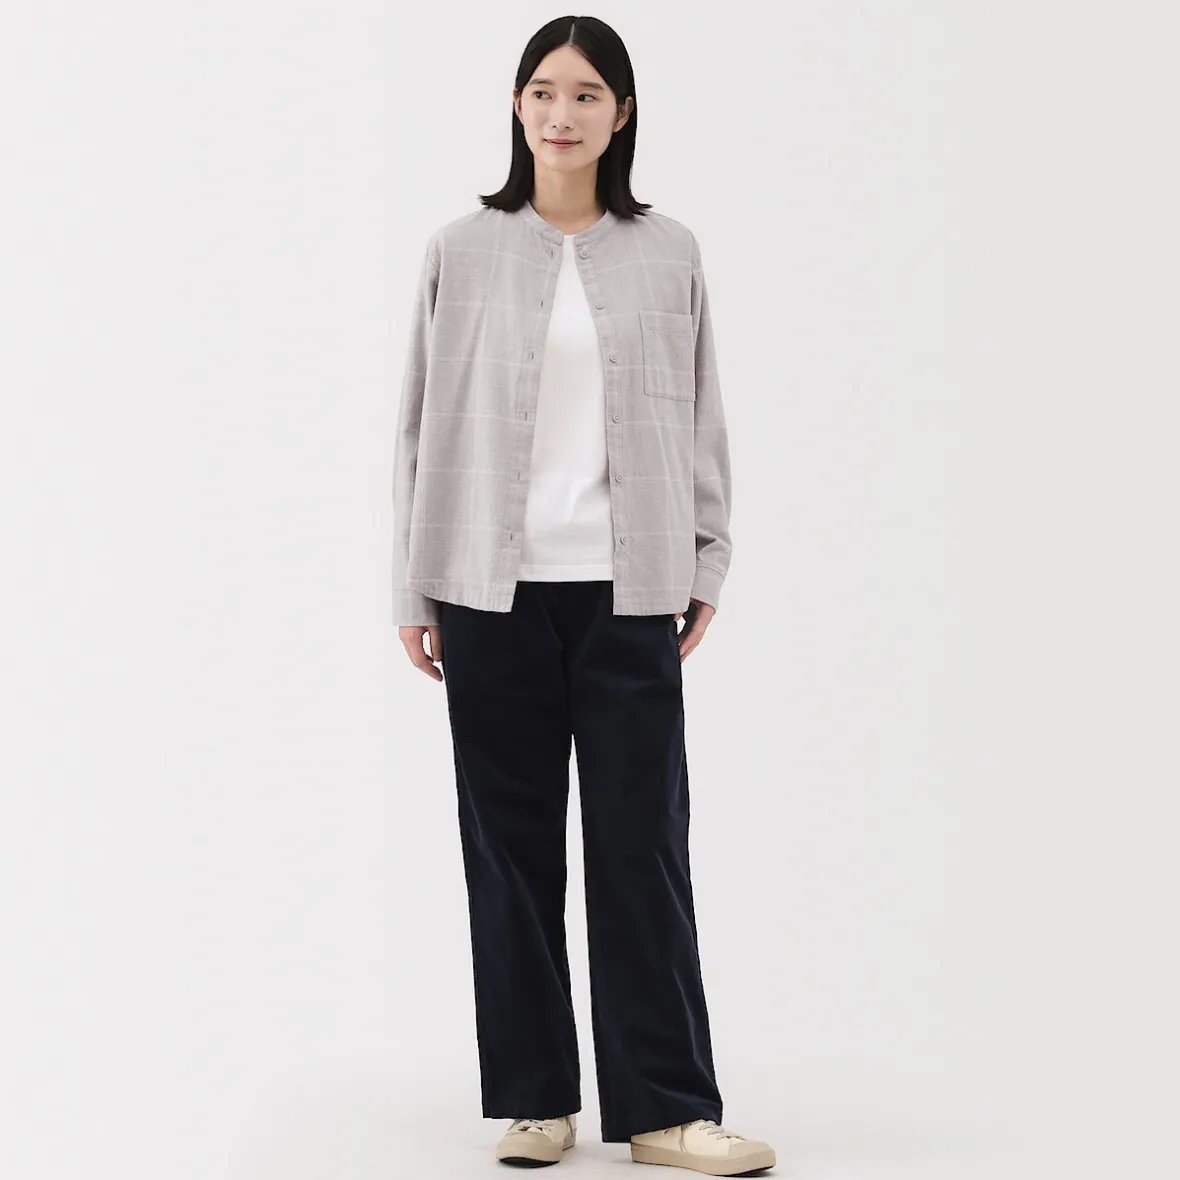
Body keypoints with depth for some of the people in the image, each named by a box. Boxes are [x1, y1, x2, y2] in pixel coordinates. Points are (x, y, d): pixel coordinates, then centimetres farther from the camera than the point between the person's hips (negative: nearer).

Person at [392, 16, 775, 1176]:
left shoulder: (668, 254, 6)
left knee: (642, 843, 0)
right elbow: (424, 423, 4)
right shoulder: (463, 252, 3)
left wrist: (707, 567, 6)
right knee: (511, 845, 6)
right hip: (494, 588, 0)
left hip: (627, 590, 0)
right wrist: (413, 589, 2)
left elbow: (699, 418, 10)